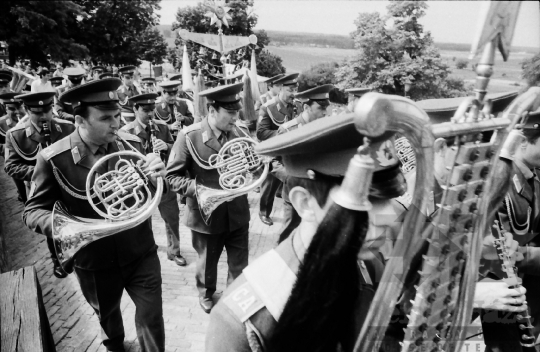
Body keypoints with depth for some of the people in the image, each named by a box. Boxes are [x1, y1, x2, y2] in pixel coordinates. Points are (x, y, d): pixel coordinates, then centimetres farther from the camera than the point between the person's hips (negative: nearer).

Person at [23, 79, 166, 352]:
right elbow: (33, 210, -9)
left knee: (151, 319, 9)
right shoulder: (54, 159, -18)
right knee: (106, 314, 27)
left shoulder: (131, 144, -12)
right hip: (94, 262, 0)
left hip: (141, 254, 0)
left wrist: (157, 175, -26)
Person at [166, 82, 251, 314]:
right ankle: (206, 294, 50)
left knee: (240, 264, 15)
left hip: (237, 212, 2)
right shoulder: (189, 137, -16)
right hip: (207, 213, -2)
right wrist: (199, 189, -27)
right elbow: (172, 176, -12)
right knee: (207, 262, 22)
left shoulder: (240, 132, -6)